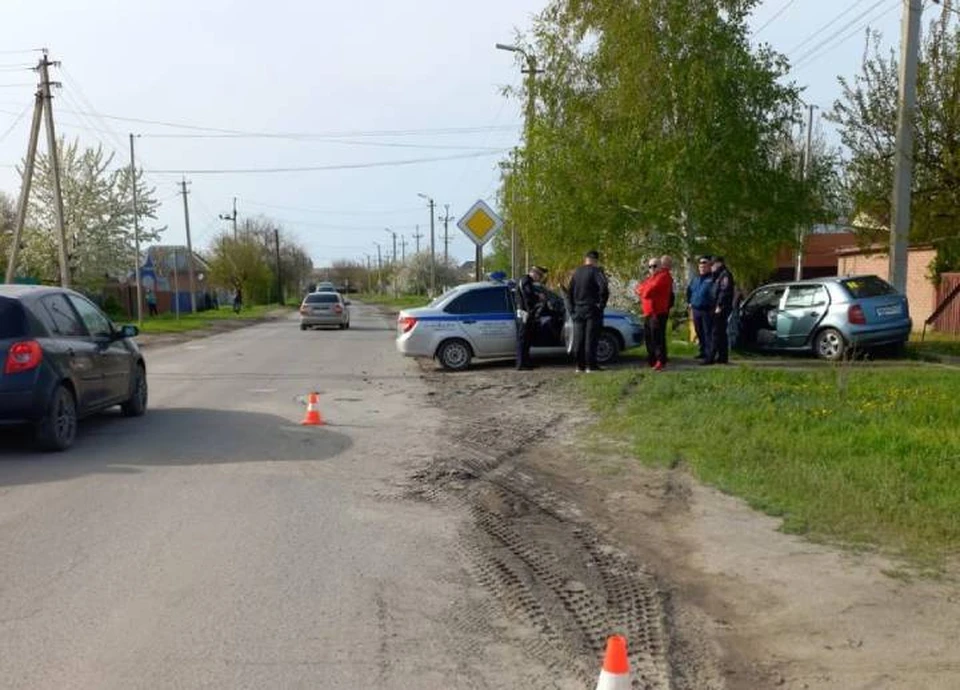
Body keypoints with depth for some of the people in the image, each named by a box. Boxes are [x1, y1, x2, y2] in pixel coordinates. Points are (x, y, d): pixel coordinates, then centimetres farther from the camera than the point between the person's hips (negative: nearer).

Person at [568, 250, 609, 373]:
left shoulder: (577, 272, 12)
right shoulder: (596, 271, -9)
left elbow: (570, 291, 15)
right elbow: (603, 287, -23)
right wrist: (602, 303, -13)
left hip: (578, 310, 5)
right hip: (592, 310, -5)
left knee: (579, 339, 9)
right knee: (591, 338, -3)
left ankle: (580, 365, 11)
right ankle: (591, 365, -3)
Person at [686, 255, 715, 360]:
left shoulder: (712, 278, -6)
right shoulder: (696, 278, 18)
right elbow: (689, 290, 27)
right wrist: (689, 302, 17)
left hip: (707, 310, -7)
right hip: (695, 309, 7)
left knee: (708, 332, -7)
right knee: (699, 332, 13)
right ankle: (702, 351, 23)